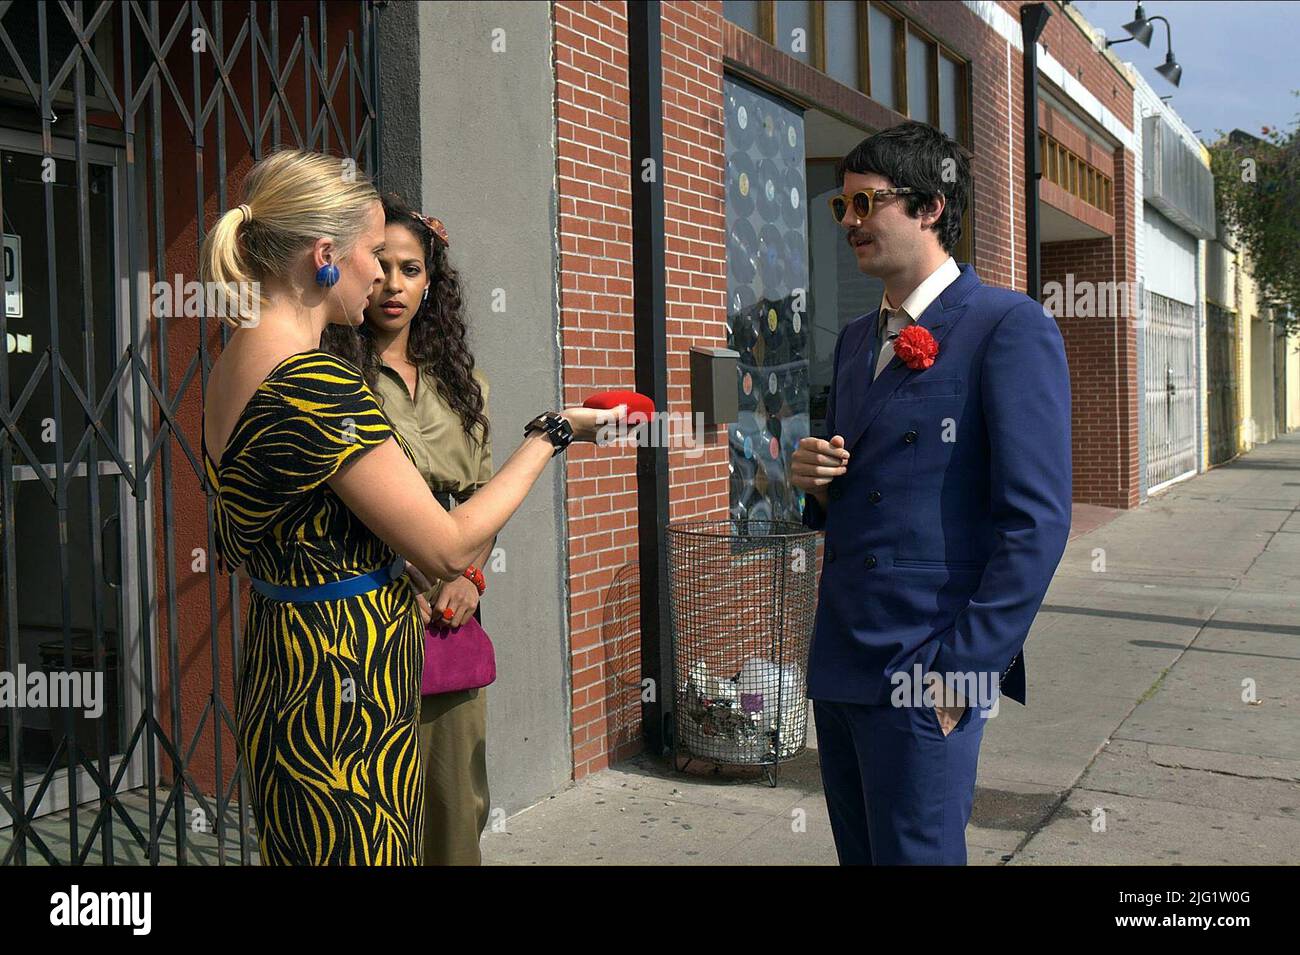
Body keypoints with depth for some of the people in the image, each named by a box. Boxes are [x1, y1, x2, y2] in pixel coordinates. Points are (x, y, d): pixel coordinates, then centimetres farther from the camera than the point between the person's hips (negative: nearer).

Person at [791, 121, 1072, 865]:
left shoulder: (1011, 328, -10)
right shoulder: (856, 339, 15)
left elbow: (1038, 520, -15)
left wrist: (962, 669, -17)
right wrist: (815, 482, 0)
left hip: (925, 667, -7)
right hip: (838, 662, 8)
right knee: (859, 852, 17)